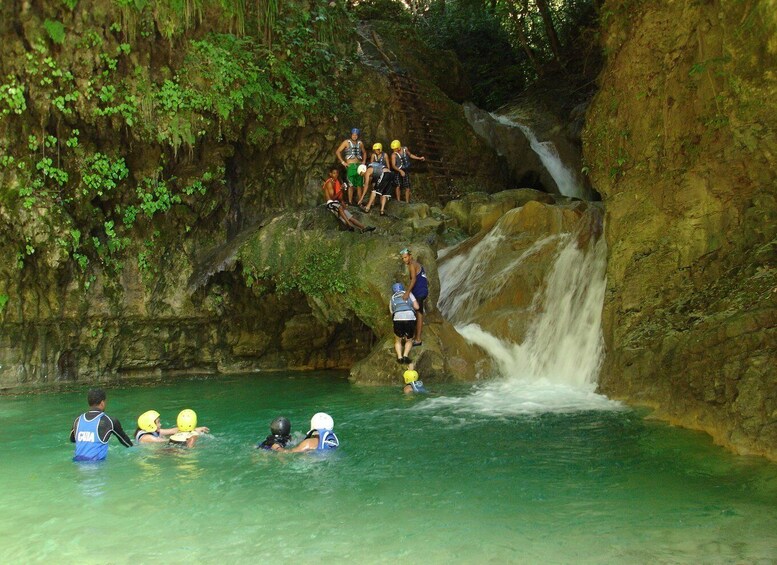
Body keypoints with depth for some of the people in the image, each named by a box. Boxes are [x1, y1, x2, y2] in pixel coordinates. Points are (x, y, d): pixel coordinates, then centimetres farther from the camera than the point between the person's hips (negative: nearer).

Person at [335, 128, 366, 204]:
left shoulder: (360, 143, 13)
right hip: (350, 166, -4)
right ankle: (350, 202, -3)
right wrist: (342, 162, -8)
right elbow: (337, 152, -4)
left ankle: (360, 201, 10)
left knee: (360, 184, 4)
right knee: (351, 185, -7)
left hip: (359, 165, 4)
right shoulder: (347, 142, 0)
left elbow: (364, 152, 29)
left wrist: (363, 161, 15)